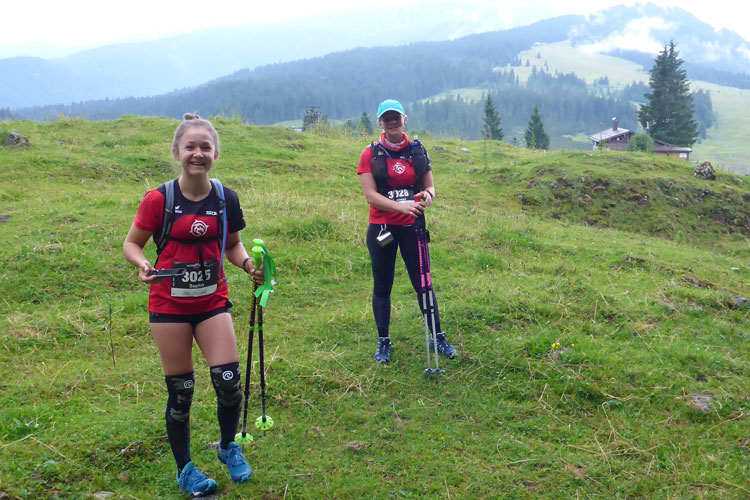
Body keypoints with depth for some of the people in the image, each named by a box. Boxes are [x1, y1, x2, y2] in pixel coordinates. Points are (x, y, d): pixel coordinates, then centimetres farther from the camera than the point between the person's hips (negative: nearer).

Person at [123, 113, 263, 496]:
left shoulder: (225, 199, -2)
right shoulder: (159, 200, -11)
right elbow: (131, 243, -1)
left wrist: (249, 264, -9)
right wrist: (143, 265, -22)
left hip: (212, 301, 2)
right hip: (169, 304, -2)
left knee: (229, 380, -6)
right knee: (180, 390, 4)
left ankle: (228, 446, 25)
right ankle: (185, 469, 26)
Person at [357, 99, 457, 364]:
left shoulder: (418, 150, 5)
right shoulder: (371, 154, -2)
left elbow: (430, 186, 10)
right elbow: (370, 195, -10)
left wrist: (427, 194, -15)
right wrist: (402, 206, -24)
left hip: (412, 227, 1)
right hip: (381, 229, -1)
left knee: (423, 283, 5)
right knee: (382, 286, 7)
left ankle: (439, 337, 18)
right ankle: (383, 341, 21)